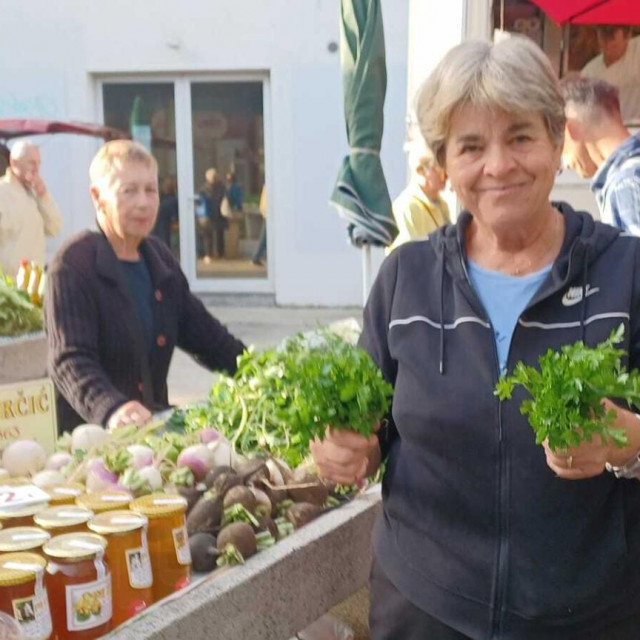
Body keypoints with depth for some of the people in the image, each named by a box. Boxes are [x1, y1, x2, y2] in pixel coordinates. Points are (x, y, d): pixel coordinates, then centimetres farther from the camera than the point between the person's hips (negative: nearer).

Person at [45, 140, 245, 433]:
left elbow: (203, 332, 18)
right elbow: (70, 360, -19)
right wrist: (111, 408, -37)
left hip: (154, 426, 6)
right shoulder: (73, 264, -9)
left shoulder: (159, 256, 12)